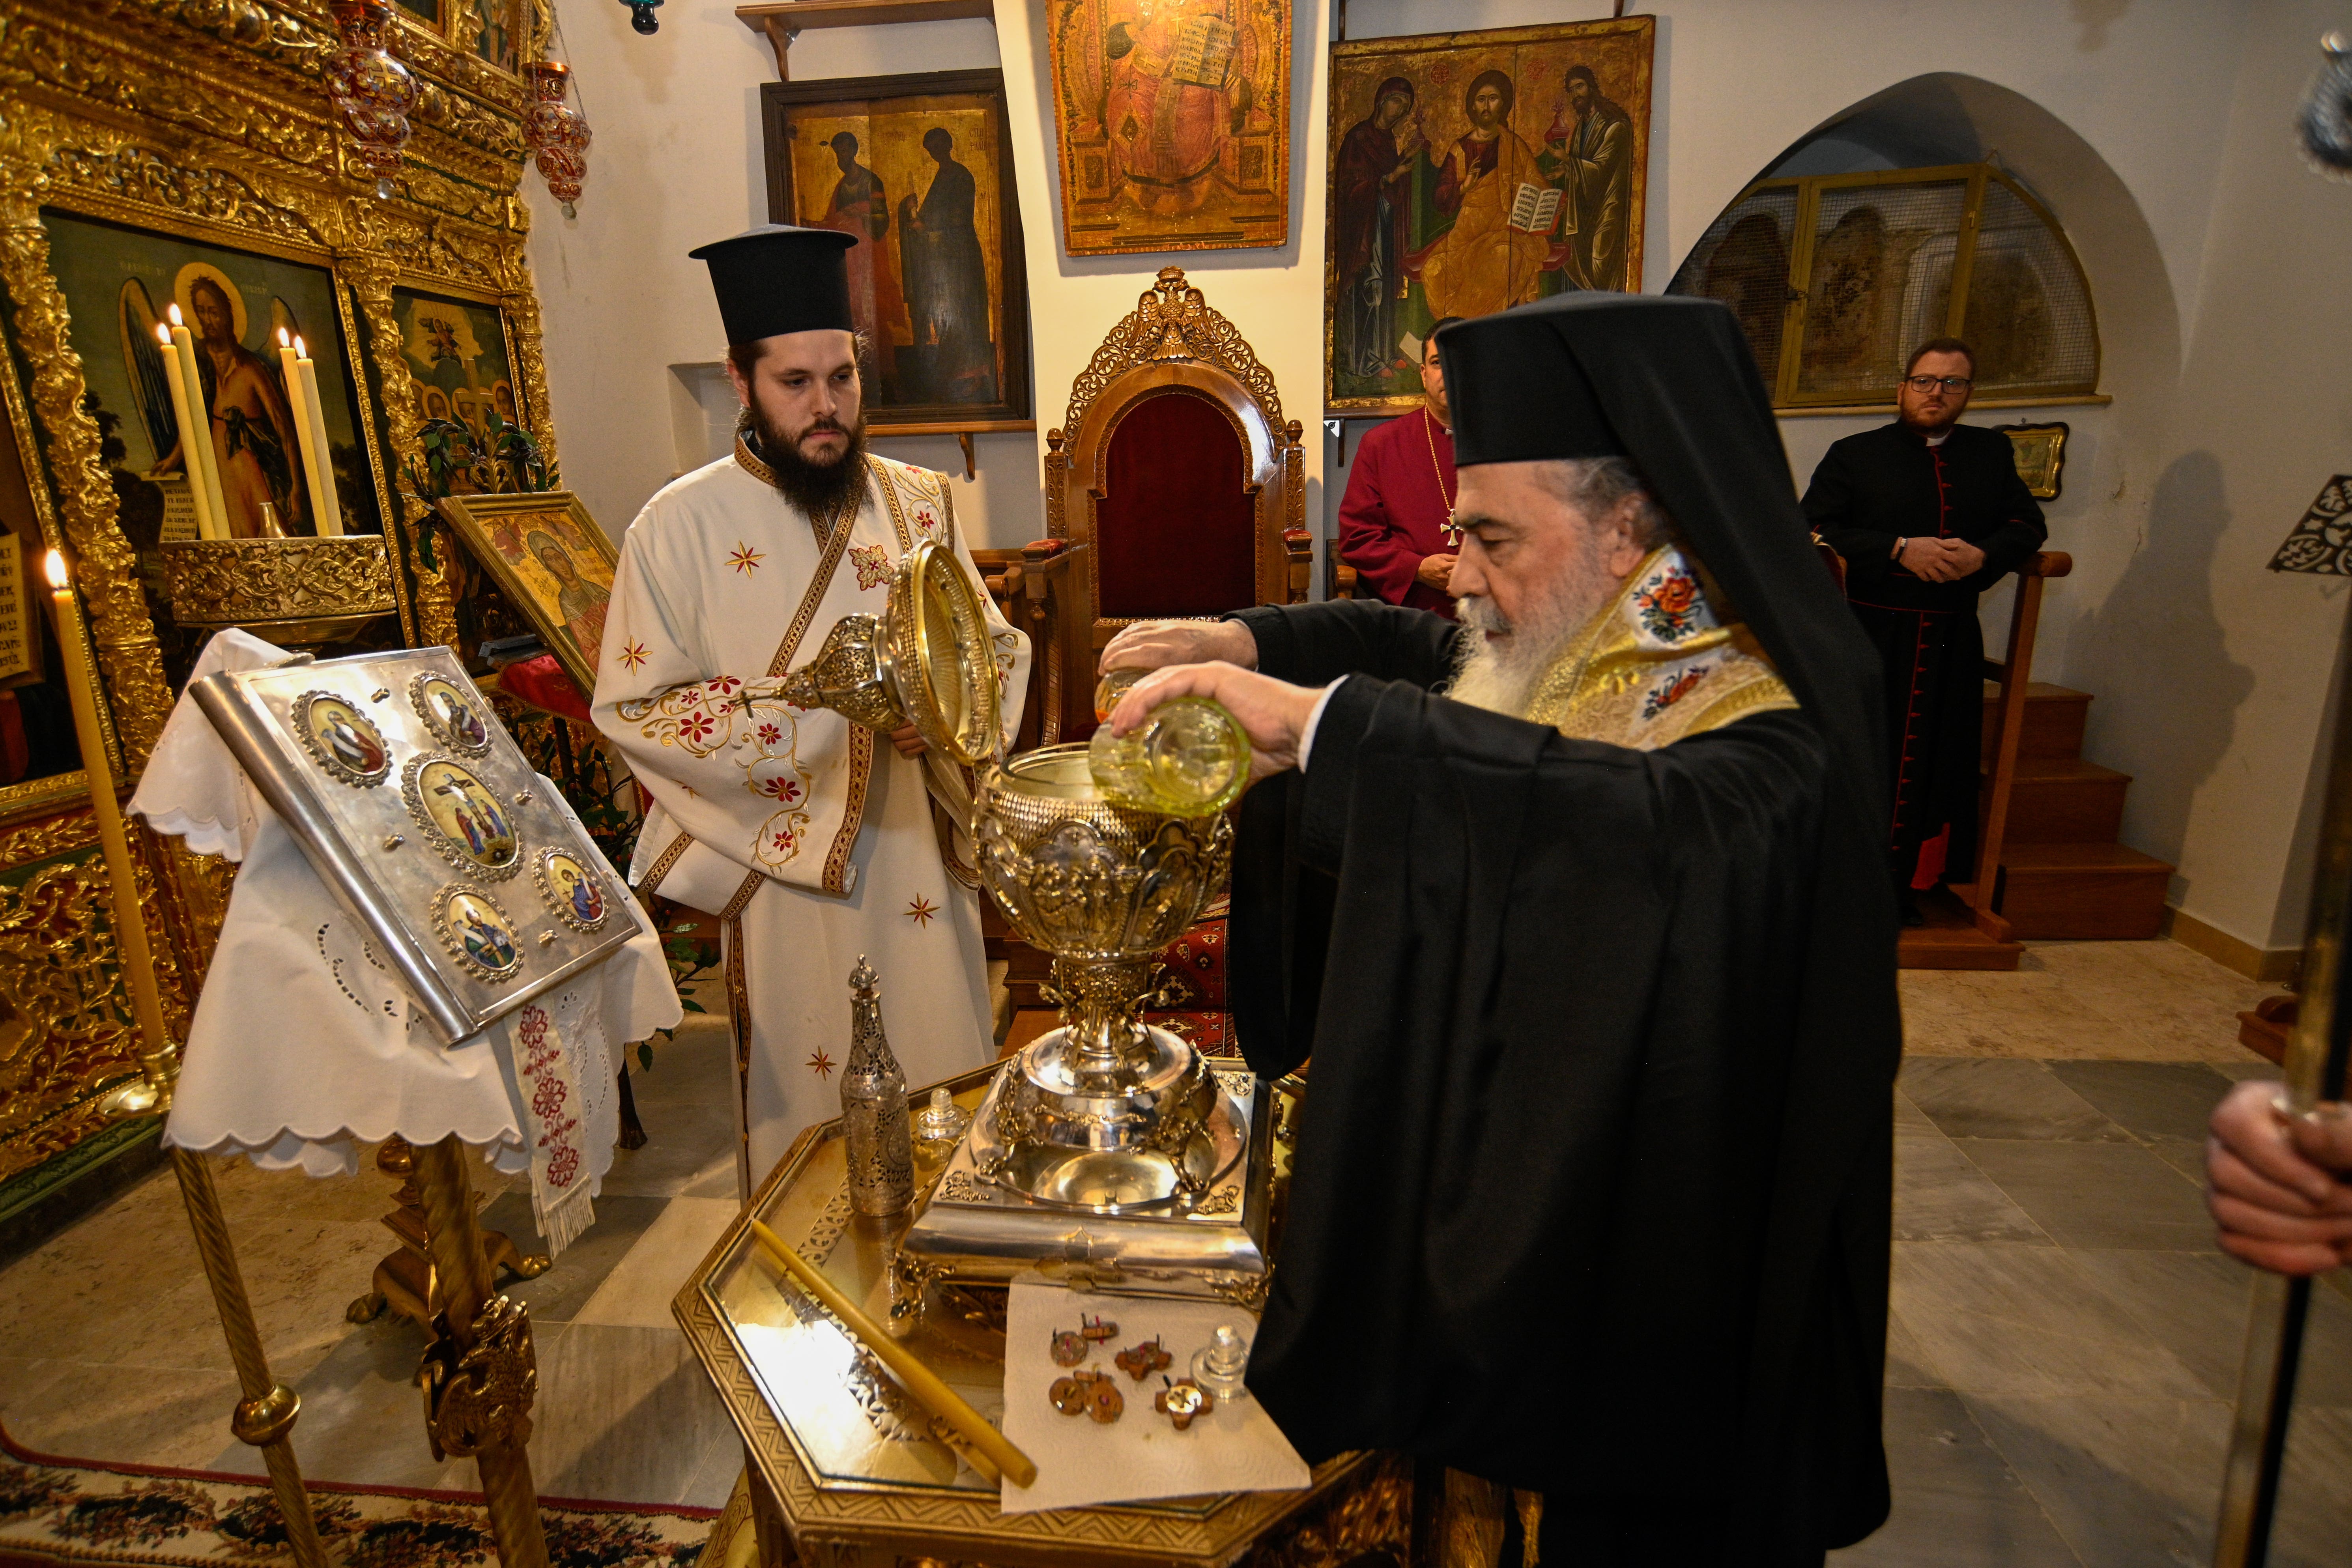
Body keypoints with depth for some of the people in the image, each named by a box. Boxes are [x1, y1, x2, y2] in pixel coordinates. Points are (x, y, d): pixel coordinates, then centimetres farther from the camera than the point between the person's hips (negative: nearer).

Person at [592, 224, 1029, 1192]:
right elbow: (630, 707, -7)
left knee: (945, 1093, 15)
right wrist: (805, 703, -19)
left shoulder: (920, 503, 4)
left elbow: (998, 649, 7)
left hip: (918, 850, 3)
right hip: (786, 866, -3)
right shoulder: (679, 526, -6)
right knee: (814, 1103, 11)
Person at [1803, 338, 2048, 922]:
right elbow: (1813, 529, -7)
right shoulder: (1855, 454, 4)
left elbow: (2027, 523, 15)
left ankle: (1905, 884, 16)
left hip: (1951, 641, 4)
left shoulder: (1992, 452, 16)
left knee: (1935, 761, 5)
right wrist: (1900, 549, -17)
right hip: (1868, 636, -4)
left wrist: (1983, 555, -8)